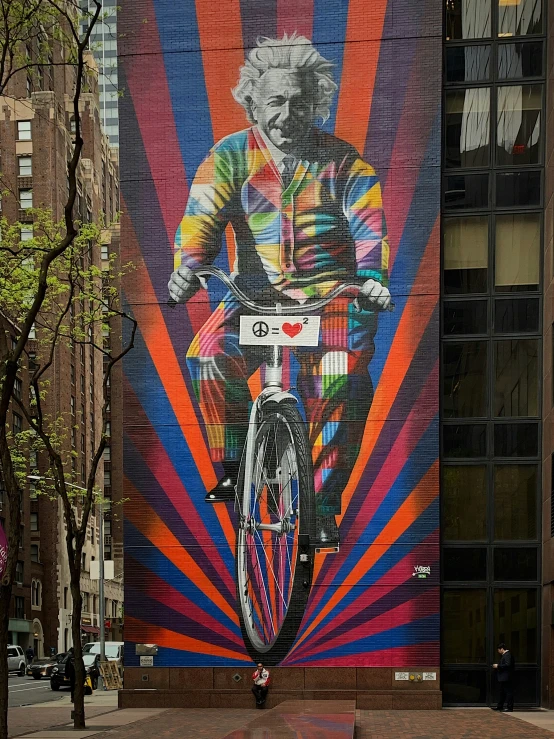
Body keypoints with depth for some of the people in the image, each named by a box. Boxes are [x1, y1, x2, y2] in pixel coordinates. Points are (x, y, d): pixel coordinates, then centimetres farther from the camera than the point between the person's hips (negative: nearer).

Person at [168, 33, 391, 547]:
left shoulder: (343, 162, 2)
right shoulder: (229, 158, 1)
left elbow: (370, 226, -9)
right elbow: (202, 218, -11)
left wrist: (372, 278, -29)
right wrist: (187, 268, -31)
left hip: (331, 296, -1)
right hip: (255, 294, 1)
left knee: (346, 385, -24)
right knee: (209, 357, -25)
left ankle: (323, 504, -9)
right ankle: (234, 464, -1)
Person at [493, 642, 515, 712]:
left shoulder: (507, 655, -15)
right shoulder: (504, 655, 18)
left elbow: (507, 665, -25)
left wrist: (498, 666, -18)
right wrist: (497, 667, 12)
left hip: (506, 678, -11)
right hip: (502, 678, 11)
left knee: (508, 692, -7)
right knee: (501, 692, 16)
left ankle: (509, 707, -6)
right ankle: (500, 706, 23)